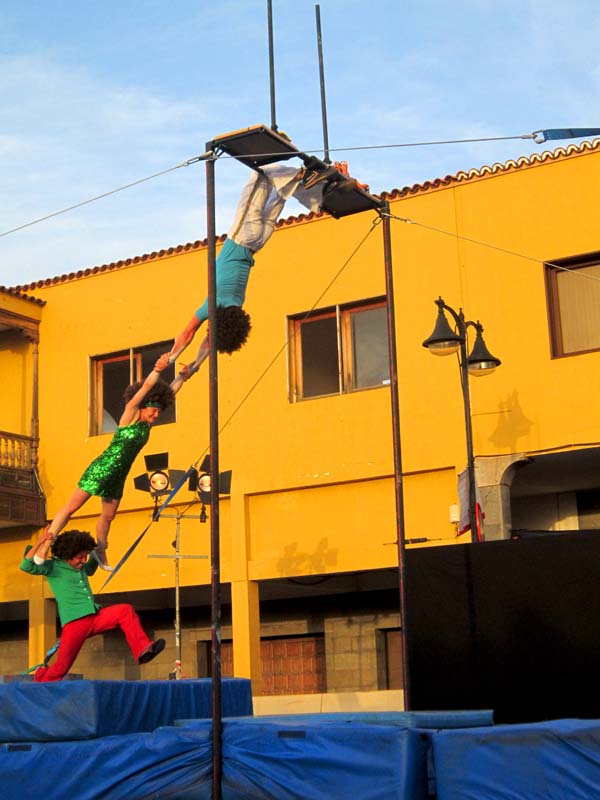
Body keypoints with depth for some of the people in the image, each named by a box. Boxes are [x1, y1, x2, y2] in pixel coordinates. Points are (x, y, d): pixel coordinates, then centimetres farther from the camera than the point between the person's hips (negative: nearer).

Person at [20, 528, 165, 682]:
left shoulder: (80, 567, 20)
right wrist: (41, 542, -20)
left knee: (125, 611, -16)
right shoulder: (53, 566, -1)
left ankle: (142, 650, -24)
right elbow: (26, 566, -16)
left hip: (95, 617, 6)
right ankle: (42, 678, 29)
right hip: (74, 621, -6)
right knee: (61, 668, -3)